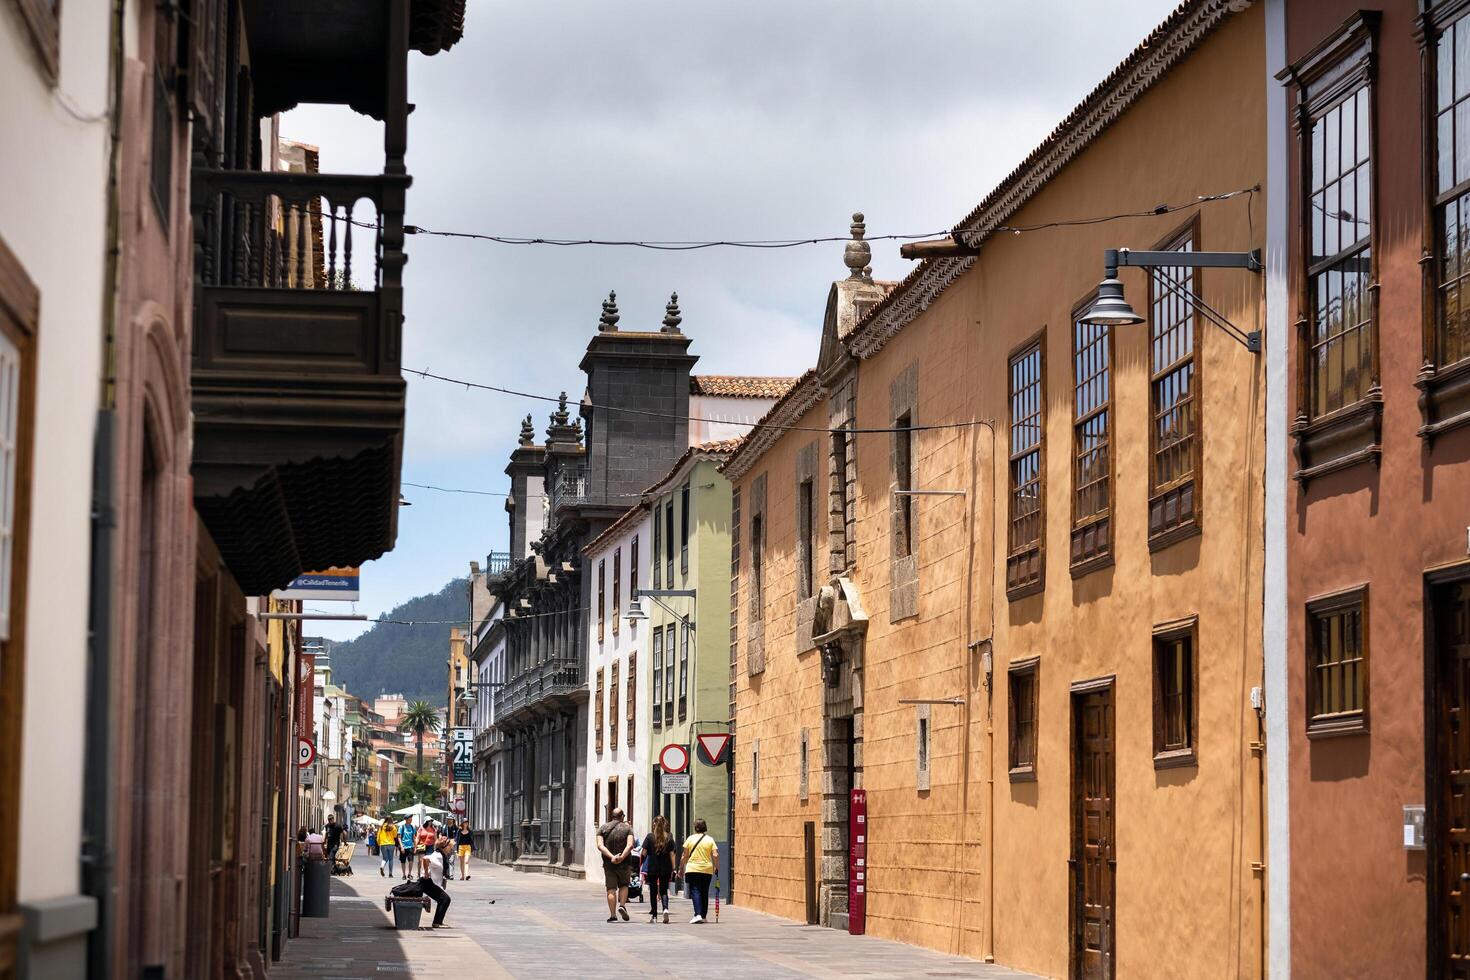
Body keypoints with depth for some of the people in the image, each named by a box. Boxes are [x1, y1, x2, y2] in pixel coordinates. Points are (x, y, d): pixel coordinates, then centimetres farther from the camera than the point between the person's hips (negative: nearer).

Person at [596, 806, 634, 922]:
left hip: (608, 864, 0)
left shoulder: (603, 828, 4)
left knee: (611, 889, 3)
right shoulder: (627, 828, 1)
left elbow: (600, 846, -10)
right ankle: (622, 905, -2)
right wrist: (622, 857, -22)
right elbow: (630, 845, -15)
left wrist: (612, 857, -18)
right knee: (623, 885, 19)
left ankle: (613, 915, -2)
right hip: (624, 864, 0)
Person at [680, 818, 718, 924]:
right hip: (707, 870, 2)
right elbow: (715, 855, -6)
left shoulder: (690, 838, 0)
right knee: (704, 893, 14)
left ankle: (698, 914, -23)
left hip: (693, 869, -2)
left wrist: (681, 868, 11)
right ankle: (703, 916, 19)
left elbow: (685, 856, 1)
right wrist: (716, 866, 8)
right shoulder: (710, 839, 2)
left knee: (695, 891, -6)